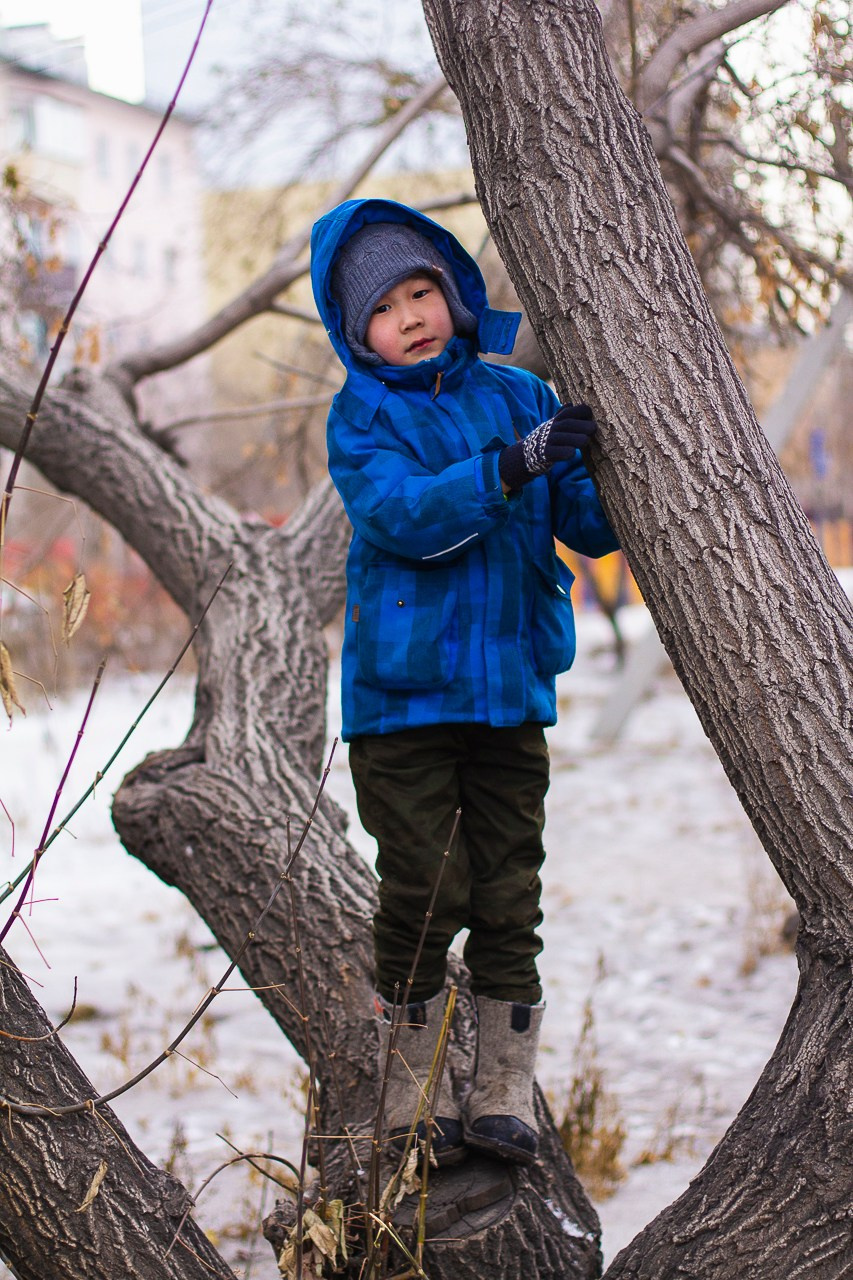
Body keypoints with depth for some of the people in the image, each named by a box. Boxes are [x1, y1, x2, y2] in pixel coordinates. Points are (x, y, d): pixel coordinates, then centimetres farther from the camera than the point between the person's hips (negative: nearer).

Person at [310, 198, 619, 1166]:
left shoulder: (517, 396, 7)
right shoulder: (362, 415, -1)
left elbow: (586, 524, 6)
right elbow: (405, 516, -20)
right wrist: (513, 466, -29)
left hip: (510, 686, 3)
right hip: (402, 688, -3)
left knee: (509, 897, 6)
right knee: (423, 896, 1)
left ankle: (504, 1096, 16)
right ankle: (412, 1099, 16)